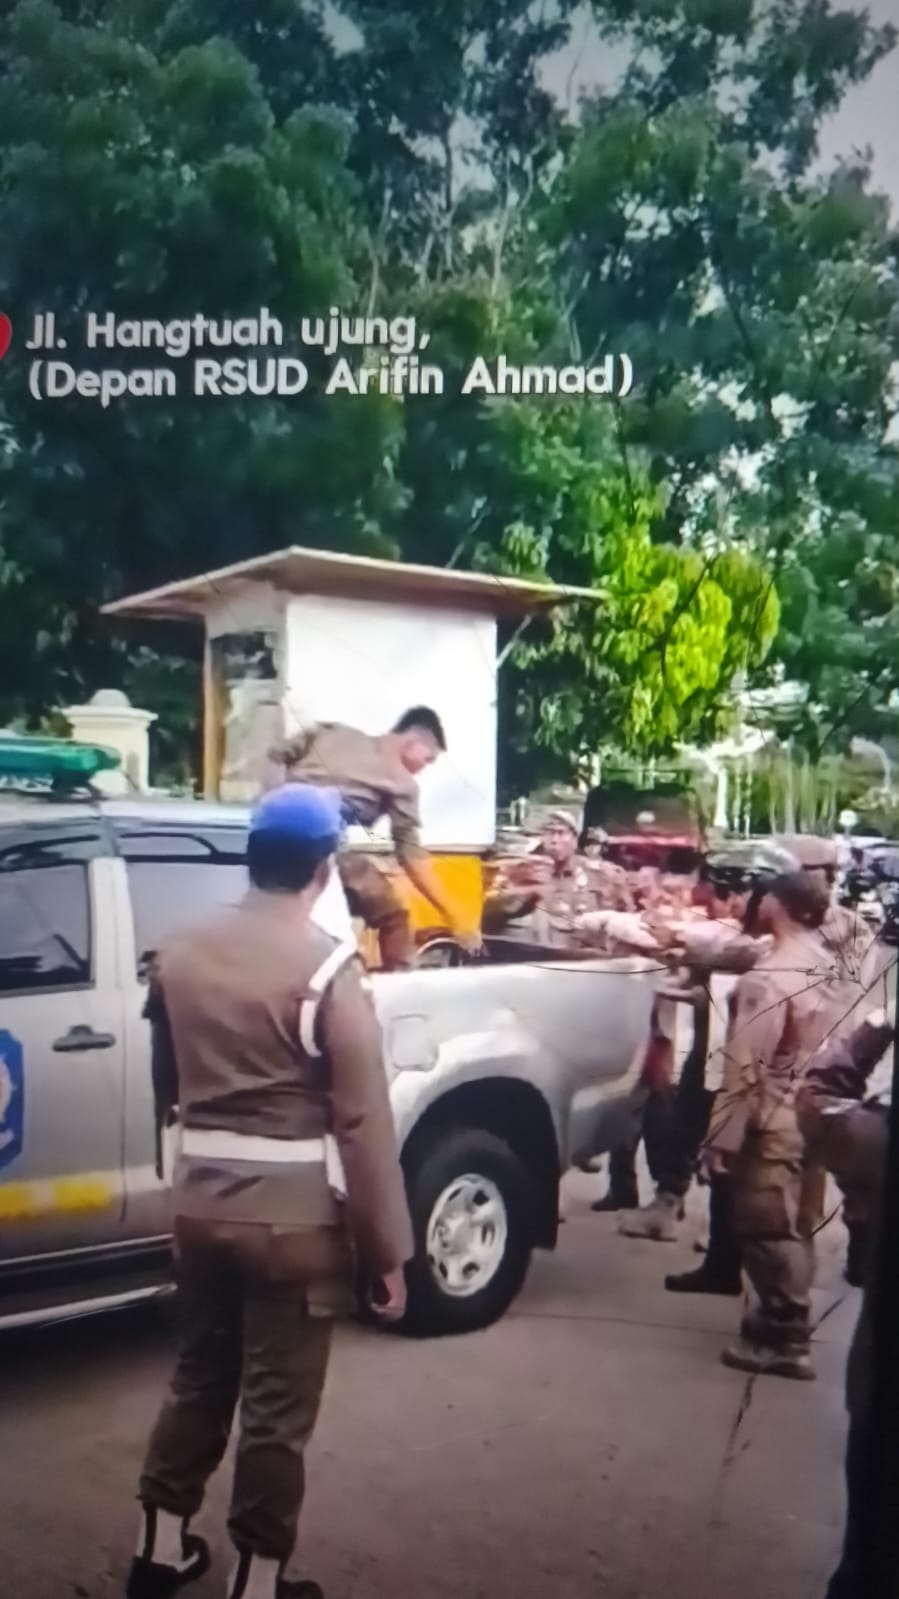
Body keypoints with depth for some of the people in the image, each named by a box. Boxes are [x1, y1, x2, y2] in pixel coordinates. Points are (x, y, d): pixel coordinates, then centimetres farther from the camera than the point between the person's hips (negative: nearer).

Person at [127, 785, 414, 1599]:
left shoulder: (181, 954, 2)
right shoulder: (329, 968, -17)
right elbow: (364, 1121, -16)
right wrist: (388, 1248, -9)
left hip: (199, 1199, 6)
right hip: (294, 1211, -6)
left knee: (200, 1373, 24)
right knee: (277, 1405, 10)